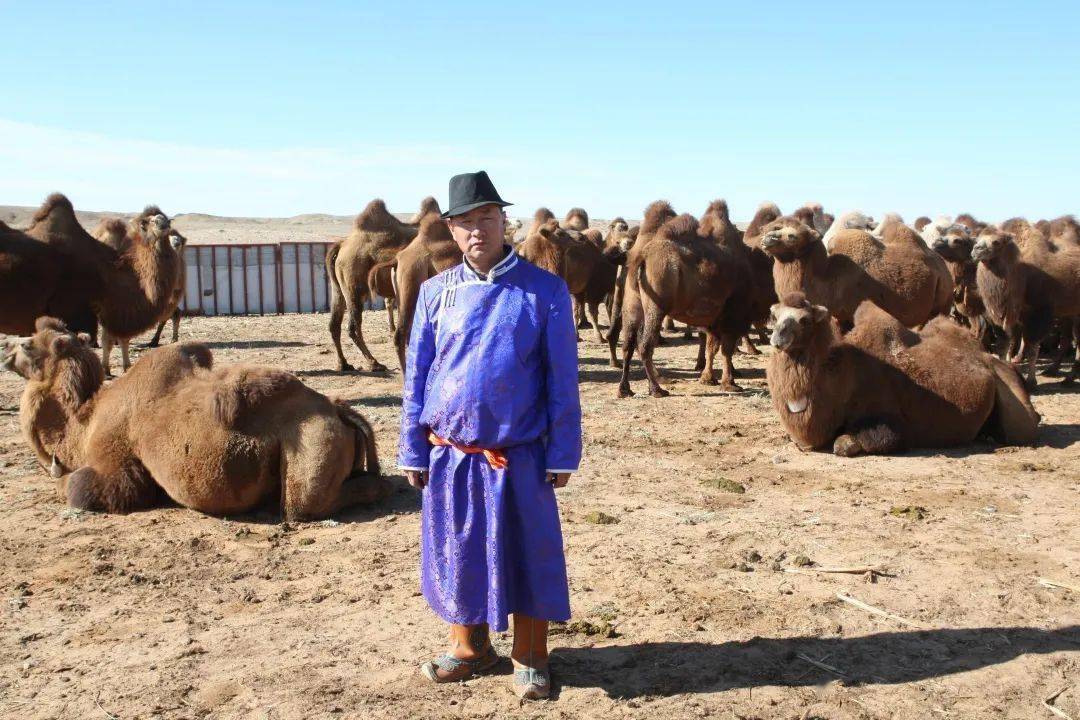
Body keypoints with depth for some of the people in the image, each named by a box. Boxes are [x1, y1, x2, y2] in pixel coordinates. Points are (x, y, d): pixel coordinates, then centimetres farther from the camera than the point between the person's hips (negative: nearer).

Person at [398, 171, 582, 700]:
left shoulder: (544, 290, -4)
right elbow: (416, 376, 7)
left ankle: (530, 659, 26)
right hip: (449, 456, 3)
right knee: (455, 554, 13)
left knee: (527, 557, 7)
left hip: (519, 457, -2)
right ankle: (470, 649, 33)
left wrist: (561, 455, -5)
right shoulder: (436, 292, 3)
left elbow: (562, 379, -3)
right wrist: (414, 452, 4)